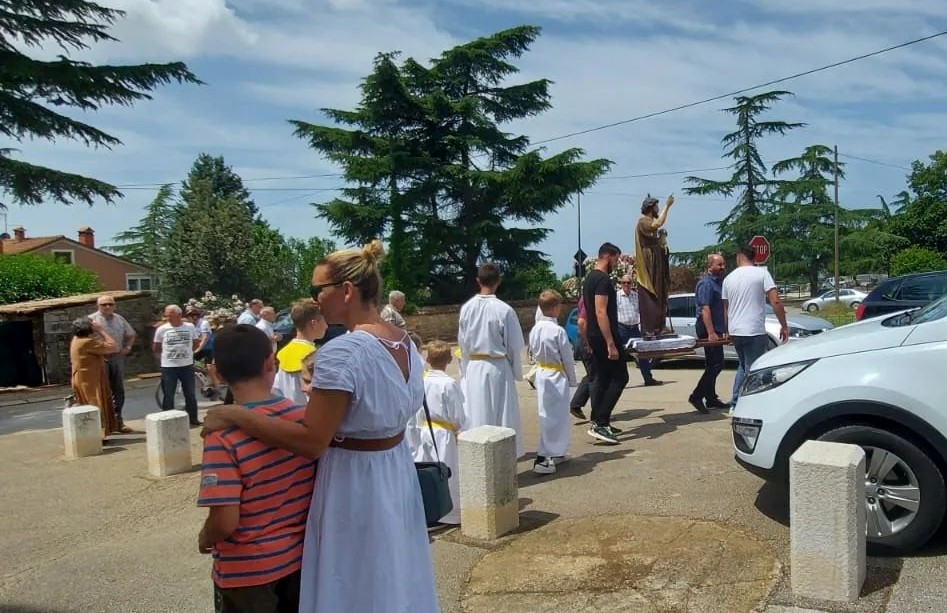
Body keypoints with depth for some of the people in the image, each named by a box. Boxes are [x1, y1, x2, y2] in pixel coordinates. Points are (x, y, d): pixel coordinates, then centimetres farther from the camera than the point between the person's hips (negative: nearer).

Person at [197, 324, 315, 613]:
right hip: (300, 557, 4)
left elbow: (225, 521, -23)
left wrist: (205, 538, -2)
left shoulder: (223, 435, -24)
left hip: (248, 571, -4)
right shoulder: (304, 417, -10)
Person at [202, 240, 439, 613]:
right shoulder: (405, 342, 1)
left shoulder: (342, 353, -25)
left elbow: (311, 443, -24)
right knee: (393, 578, 23)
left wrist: (235, 415, -18)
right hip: (397, 474, 8)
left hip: (353, 484, -8)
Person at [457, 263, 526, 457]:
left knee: (477, 416, 11)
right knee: (503, 416, 7)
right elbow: (515, 345, -7)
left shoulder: (467, 308, -4)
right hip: (498, 367, -3)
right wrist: (516, 371, 7)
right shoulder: (504, 310, -14)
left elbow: (462, 342, 5)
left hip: (474, 367, 3)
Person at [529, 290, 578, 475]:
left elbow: (534, 351, 9)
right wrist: (572, 379, 0)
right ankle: (543, 458, -4)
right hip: (557, 376, -7)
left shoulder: (535, 329, 1)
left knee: (547, 415, 16)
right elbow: (567, 357, -11)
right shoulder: (558, 331, -18)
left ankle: (556, 453, 28)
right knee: (555, 416, -1)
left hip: (541, 373, 7)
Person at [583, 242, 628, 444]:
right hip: (605, 336, -10)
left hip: (594, 336, 10)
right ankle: (600, 423, -10)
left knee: (602, 378, 13)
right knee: (620, 377, -6)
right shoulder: (603, 280, -16)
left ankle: (598, 423, 16)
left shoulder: (589, 278, 15)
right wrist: (611, 344, -25)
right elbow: (601, 312, -24)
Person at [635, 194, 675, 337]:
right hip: (648, 266, -10)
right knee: (648, 298, -12)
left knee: (657, 298, 9)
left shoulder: (651, 223, 19)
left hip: (655, 267, 10)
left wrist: (662, 236, 4)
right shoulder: (643, 222, -10)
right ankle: (648, 330, -13)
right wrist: (667, 206, -24)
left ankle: (656, 328, 13)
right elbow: (658, 224, -32)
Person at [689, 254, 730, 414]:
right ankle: (696, 396, -9)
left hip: (716, 330, 10)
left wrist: (724, 330, 21)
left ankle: (711, 399, 19)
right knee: (715, 365, -12)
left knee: (713, 365, 13)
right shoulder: (706, 283, -14)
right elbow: (705, 309, -22)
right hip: (709, 330, -10)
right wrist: (711, 333, -27)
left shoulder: (719, 282, 17)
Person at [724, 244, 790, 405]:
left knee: (743, 366, 23)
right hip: (754, 331, -5)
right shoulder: (762, 273, -5)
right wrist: (784, 326, -5)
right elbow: (775, 302, -13)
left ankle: (735, 402, 22)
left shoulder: (729, 278, 9)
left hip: (735, 331, 6)